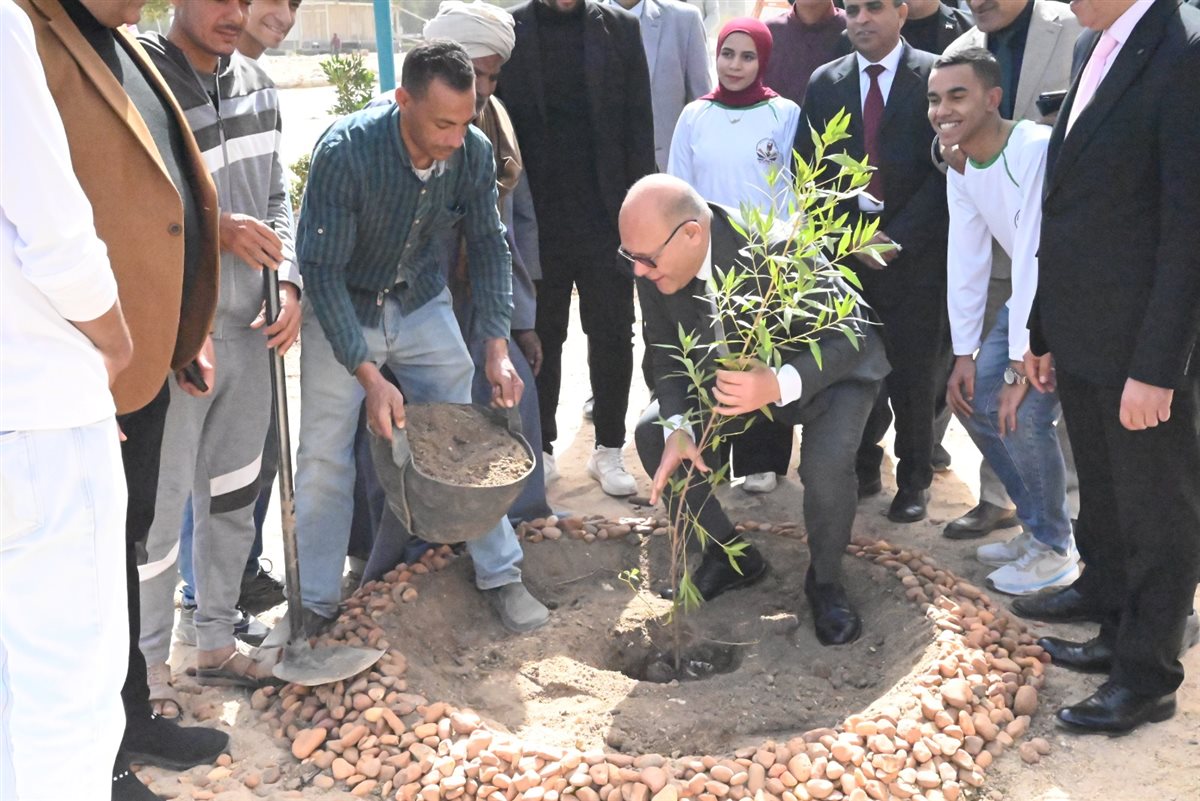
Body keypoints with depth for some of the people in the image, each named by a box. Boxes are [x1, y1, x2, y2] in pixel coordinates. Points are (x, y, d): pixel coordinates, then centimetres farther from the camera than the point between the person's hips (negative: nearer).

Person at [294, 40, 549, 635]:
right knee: (325, 457, -1)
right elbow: (321, 268, -27)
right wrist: (369, 375, -31)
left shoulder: (474, 153, -17)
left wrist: (497, 348, -13)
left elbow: (488, 246, -4)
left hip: (422, 303, 3)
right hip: (341, 310, -3)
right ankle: (316, 606, 15)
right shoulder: (346, 151, -30)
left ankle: (500, 575, 20)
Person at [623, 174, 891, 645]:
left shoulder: (777, 251, -39)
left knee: (826, 461, -30)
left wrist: (779, 385, -52)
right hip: (735, 372, 6)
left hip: (831, 366, -5)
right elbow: (666, 352, -9)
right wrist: (677, 428, -27)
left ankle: (825, 581, 1)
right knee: (652, 433, -7)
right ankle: (730, 554, 13)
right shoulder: (654, 263, -22)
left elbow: (848, 338, -33)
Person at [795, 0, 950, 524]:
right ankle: (863, 469, 22)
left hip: (915, 252, -2)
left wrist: (898, 238, -12)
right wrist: (851, 234, -7)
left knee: (913, 373, 3)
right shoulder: (825, 83, 9)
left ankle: (914, 480, 20)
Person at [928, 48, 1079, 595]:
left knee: (1025, 415, -18)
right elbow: (965, 263, 2)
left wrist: (1022, 365, -27)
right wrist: (964, 354, -1)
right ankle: (1038, 526, 21)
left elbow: (1036, 260, -30)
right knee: (973, 398, 3)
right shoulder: (960, 171, -1)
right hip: (1032, 298, 8)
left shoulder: (1036, 150, -28)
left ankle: (1056, 551, 5)